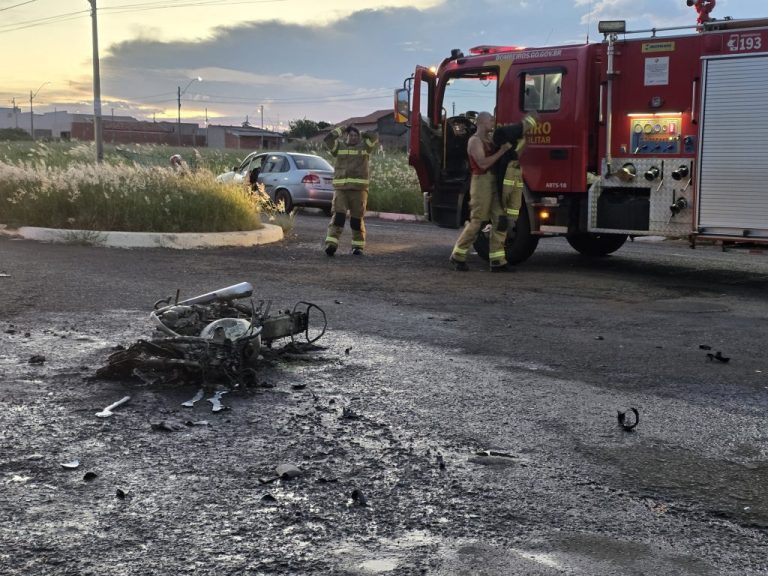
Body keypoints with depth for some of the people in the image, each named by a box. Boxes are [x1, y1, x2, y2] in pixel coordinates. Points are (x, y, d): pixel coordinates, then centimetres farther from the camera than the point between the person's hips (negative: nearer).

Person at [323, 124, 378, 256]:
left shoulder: (364, 147, 12)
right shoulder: (339, 146, 14)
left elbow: (374, 137, -1)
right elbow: (328, 138, 0)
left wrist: (362, 134, 15)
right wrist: (342, 129, 9)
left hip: (359, 189, 0)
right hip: (340, 188, 0)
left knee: (357, 218, 3)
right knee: (338, 215, -11)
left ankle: (358, 246, 11)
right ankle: (331, 244, -20)